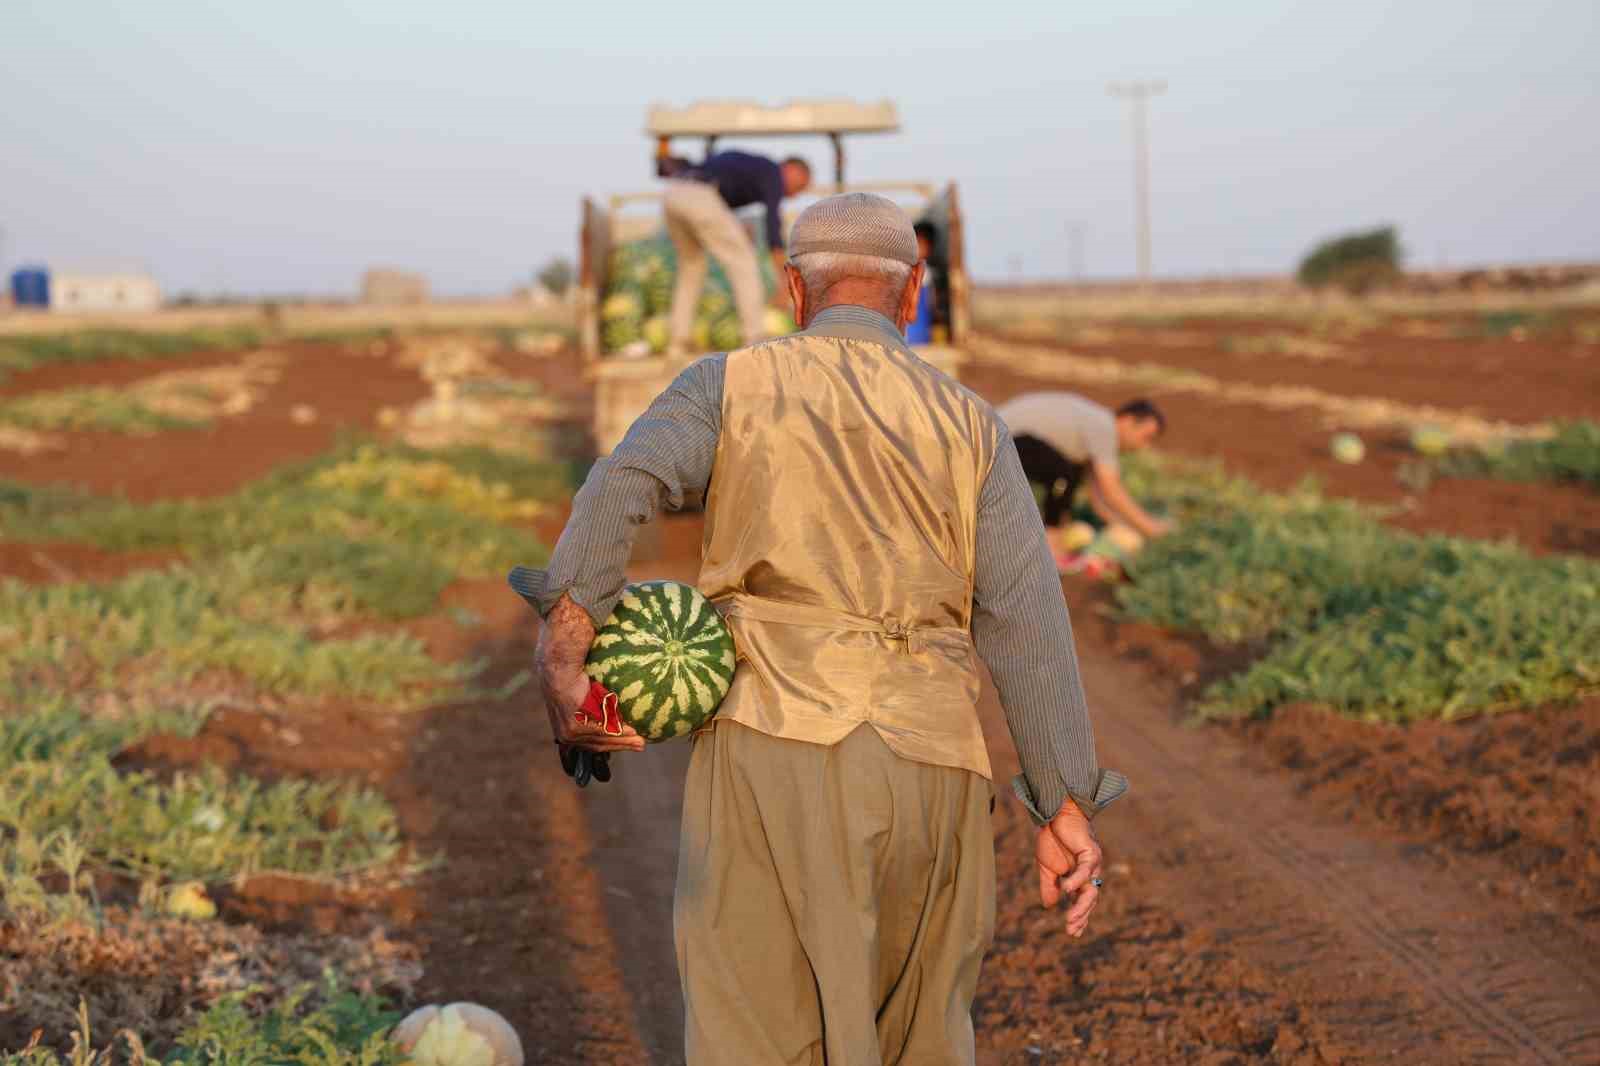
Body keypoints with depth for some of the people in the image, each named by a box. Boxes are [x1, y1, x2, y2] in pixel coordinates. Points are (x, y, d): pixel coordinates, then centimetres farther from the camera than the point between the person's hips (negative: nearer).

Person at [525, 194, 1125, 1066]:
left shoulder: (729, 385, 10)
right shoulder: (970, 427, 13)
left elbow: (624, 484, -11)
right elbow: (1026, 618, 3)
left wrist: (559, 661, -18)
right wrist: (1066, 811, 2)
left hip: (774, 753, -2)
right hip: (928, 774, 3)